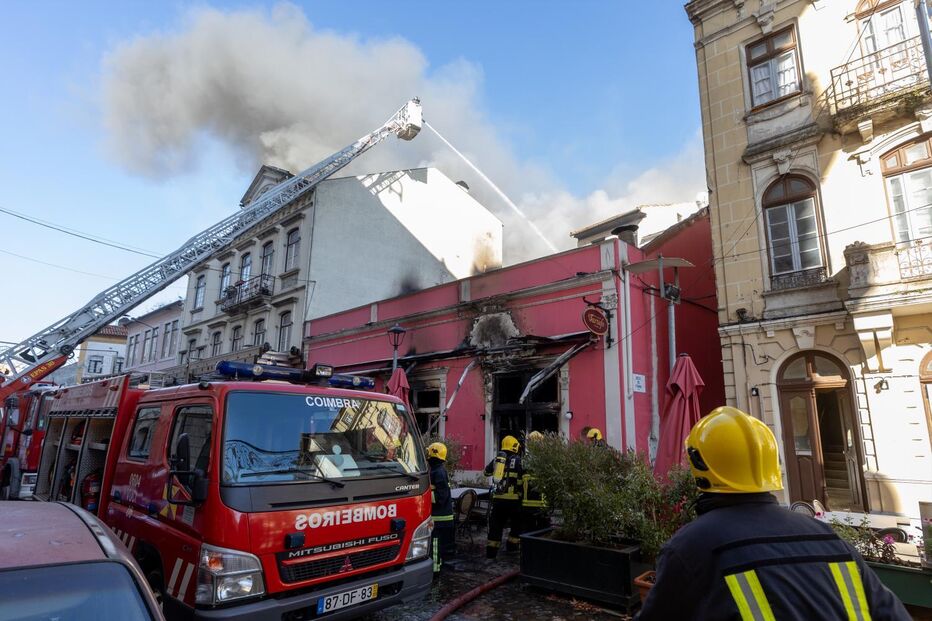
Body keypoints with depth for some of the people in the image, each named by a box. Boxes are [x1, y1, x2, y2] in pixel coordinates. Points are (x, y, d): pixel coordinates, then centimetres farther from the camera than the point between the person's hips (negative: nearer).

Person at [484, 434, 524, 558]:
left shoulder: (496, 459, 9)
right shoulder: (517, 460, -7)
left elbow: (487, 472, 23)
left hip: (497, 498, 5)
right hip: (512, 498, -4)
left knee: (496, 524, 10)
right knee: (517, 522, 16)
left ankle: (491, 550, 10)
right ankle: (512, 545, 22)